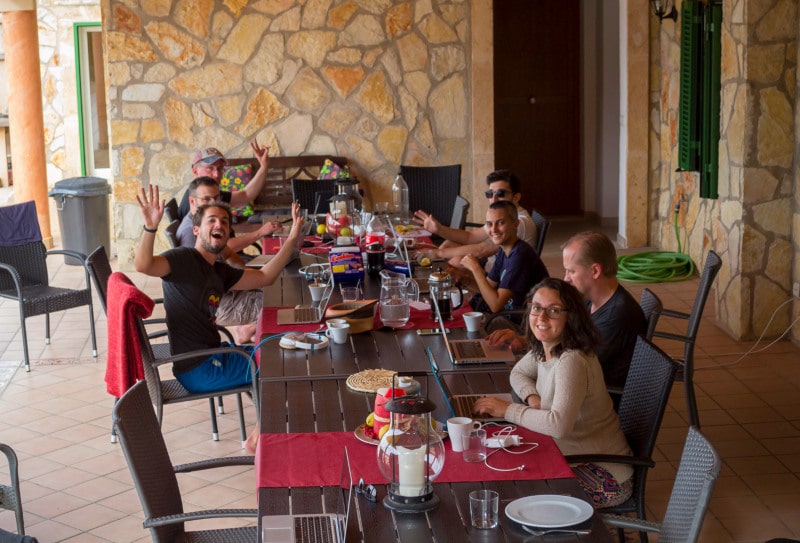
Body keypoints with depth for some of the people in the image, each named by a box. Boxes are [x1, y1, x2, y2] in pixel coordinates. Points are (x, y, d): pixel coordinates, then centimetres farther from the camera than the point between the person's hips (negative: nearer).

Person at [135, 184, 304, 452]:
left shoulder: (220, 271, 14)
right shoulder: (184, 259, -14)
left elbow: (264, 277, 21)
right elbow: (143, 265, -33)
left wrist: (292, 239, 14)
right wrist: (150, 228, -50)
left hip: (211, 357, 10)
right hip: (197, 370, -10)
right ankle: (259, 438, 9)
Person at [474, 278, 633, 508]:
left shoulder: (572, 361, -27)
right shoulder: (543, 350, 1)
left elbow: (558, 425, -38)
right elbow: (518, 373, 20)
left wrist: (508, 410, -25)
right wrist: (532, 397, -3)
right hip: (574, 458, 8)